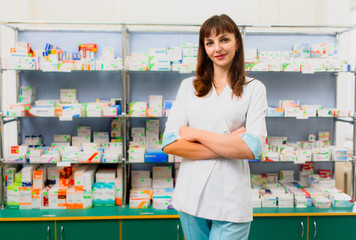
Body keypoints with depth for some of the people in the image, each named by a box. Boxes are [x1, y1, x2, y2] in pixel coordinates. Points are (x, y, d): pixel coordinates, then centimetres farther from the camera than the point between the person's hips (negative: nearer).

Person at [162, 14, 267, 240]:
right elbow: (169, 144, -4)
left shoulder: (253, 88, 1)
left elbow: (252, 148, -12)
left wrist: (197, 133, -8)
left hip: (231, 201, -2)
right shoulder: (188, 86, 6)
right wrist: (227, 146, -11)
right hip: (191, 195, 3)